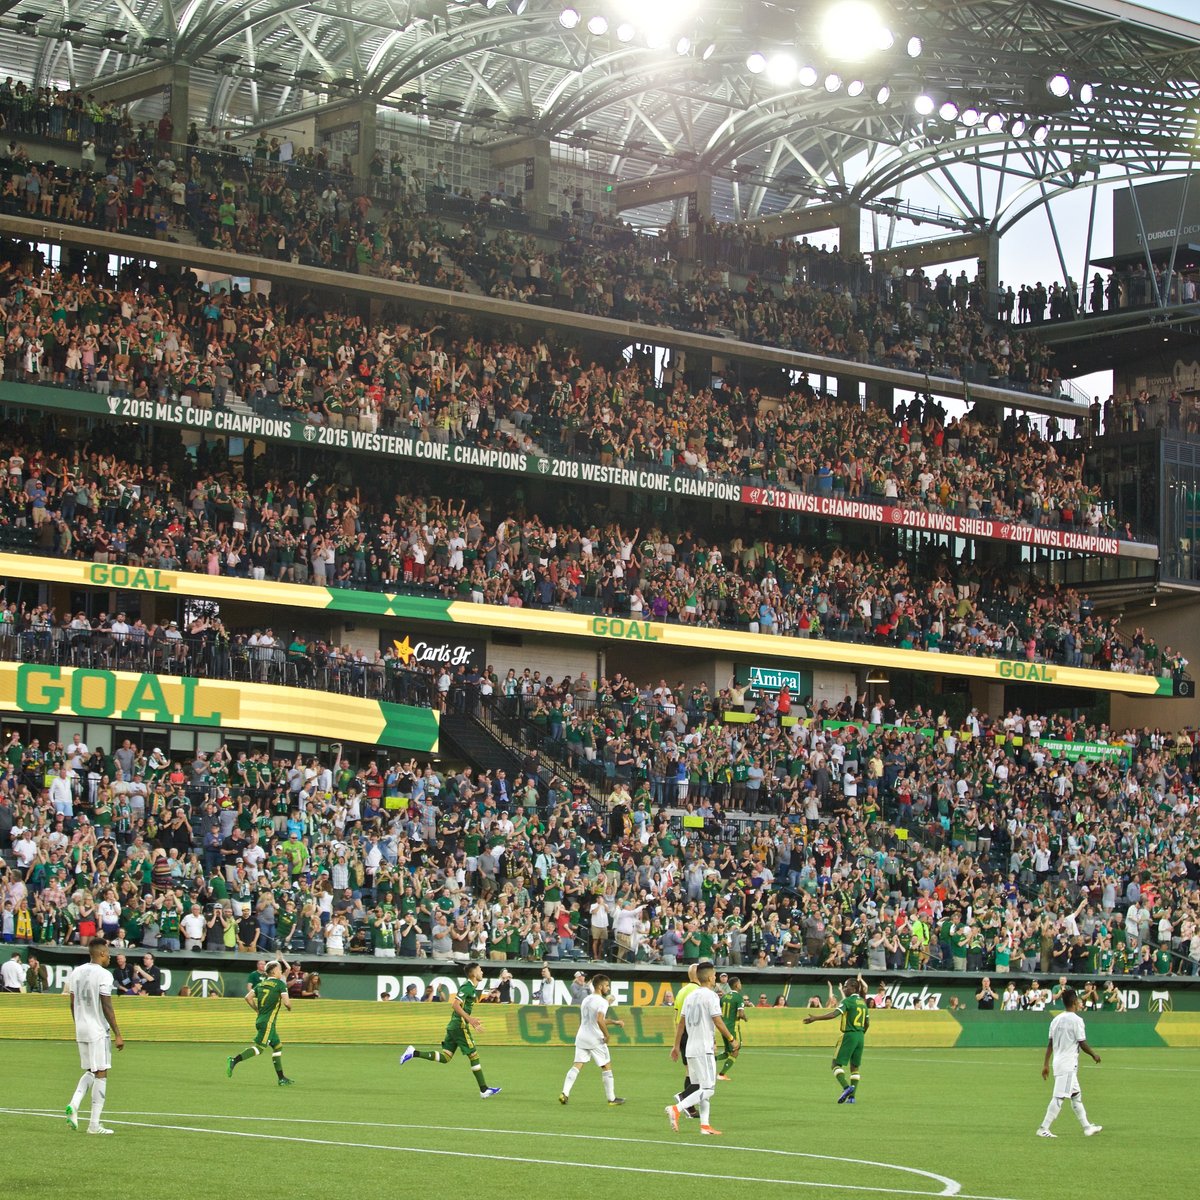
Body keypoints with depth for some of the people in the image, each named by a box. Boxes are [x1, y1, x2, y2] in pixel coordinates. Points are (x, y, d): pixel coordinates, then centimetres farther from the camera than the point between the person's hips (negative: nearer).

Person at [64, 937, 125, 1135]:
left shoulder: (76, 973, 8)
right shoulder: (104, 975, -13)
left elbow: (73, 1004, 14)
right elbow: (107, 1008, -15)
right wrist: (117, 1034, -11)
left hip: (81, 1030, 7)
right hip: (99, 1031, -7)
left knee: (90, 1071, 19)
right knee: (101, 1074, 0)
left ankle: (74, 1104, -4)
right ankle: (94, 1124, 0)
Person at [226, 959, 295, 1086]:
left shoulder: (261, 984, 14)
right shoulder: (280, 984, -5)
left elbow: (248, 997, 8)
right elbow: (286, 1002, -12)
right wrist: (289, 1007, 10)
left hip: (260, 1019, 8)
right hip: (268, 1022, -8)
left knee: (278, 1046, 14)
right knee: (259, 1048, -10)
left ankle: (281, 1078, 16)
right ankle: (234, 1060, -22)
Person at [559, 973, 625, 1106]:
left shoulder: (586, 999, 15)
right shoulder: (602, 1001, -12)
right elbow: (600, 1020, -27)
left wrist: (614, 1022, 29)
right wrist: (606, 1035, -14)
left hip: (581, 1037, 7)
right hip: (596, 1040, -7)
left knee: (577, 1066, 2)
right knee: (607, 1067, 8)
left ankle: (565, 1093, -14)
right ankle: (611, 1098, 14)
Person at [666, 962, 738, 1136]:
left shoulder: (690, 996, 13)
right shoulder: (710, 995, -10)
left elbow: (681, 1022, 15)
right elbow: (718, 1022, -13)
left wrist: (676, 1046, 20)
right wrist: (732, 1039, -2)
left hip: (691, 1049, 8)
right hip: (704, 1048, -8)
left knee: (701, 1088, 12)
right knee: (708, 1089, -8)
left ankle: (705, 1125, 9)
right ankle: (676, 1109, -21)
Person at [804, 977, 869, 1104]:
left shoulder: (848, 1001, -10)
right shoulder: (863, 1002, 13)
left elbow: (834, 1014, -22)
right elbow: (867, 1023, 19)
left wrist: (814, 1018, -23)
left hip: (849, 1035, -7)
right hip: (860, 1036, 7)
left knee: (837, 1064, -3)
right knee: (855, 1067, 12)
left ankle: (846, 1087, -25)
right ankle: (852, 1097, 7)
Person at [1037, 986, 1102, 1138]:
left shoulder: (1056, 1020, 9)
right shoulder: (1076, 1020, -13)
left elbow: (1050, 1044, 11)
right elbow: (1082, 1044, -12)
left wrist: (1046, 1064, 13)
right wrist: (1094, 1055, 5)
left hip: (1058, 1062, 9)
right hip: (1068, 1064, -9)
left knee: (1076, 1095, 17)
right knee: (1059, 1097, -9)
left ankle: (1087, 1127, 25)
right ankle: (1043, 1129, -13)